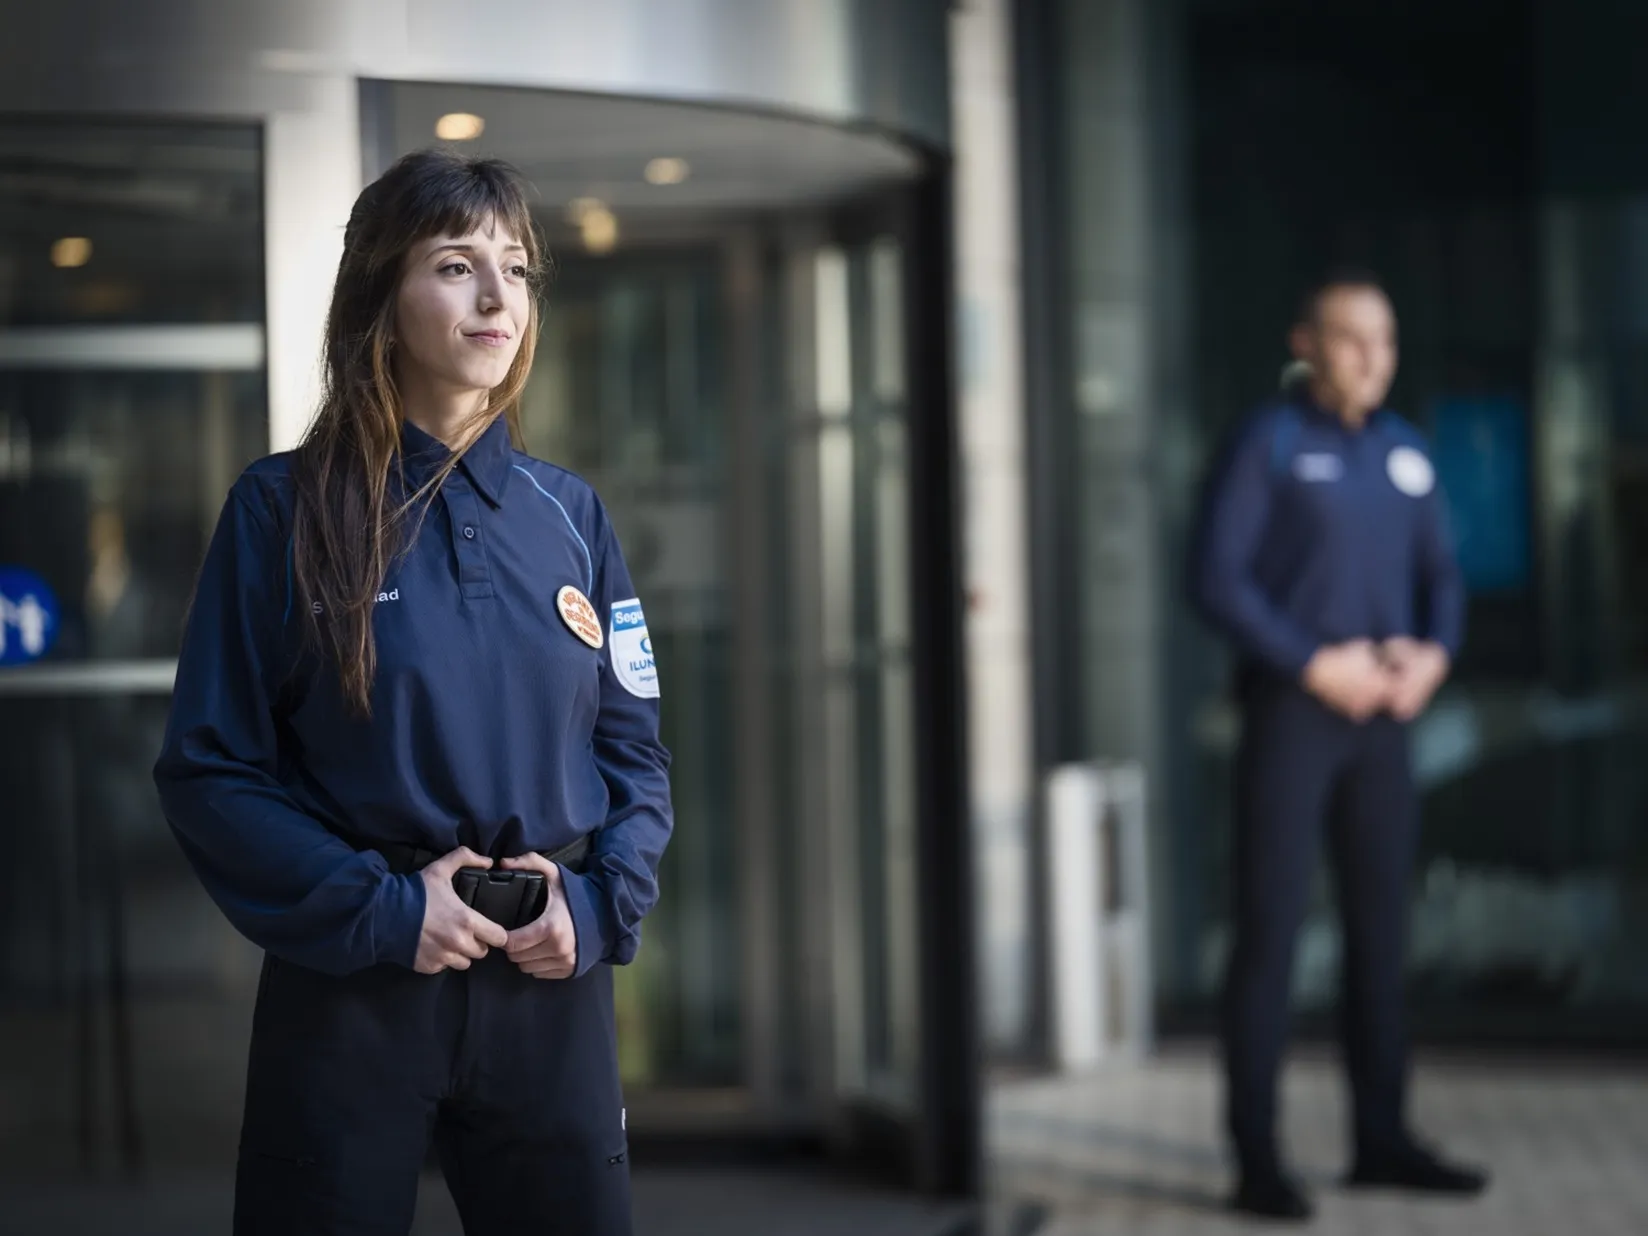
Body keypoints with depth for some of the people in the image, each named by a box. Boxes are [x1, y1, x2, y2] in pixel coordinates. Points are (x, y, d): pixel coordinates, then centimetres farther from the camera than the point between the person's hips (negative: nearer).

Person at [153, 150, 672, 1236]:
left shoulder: (569, 515, 7)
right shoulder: (285, 510, -4)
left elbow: (635, 746, 10)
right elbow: (210, 767, -6)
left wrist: (601, 903, -7)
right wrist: (376, 908, -15)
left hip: (552, 987, 3)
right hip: (347, 988, -3)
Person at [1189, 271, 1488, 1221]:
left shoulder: (1405, 451, 12)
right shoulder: (1265, 444, -7)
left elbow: (1441, 577, 15)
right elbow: (1216, 580, -13)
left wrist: (1433, 657, -7)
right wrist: (1317, 664, -18)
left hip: (1378, 717, 6)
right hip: (1286, 709, -6)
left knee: (1381, 927, 8)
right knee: (1270, 927, -7)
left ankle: (1382, 1140, 17)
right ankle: (1259, 1161, -4)